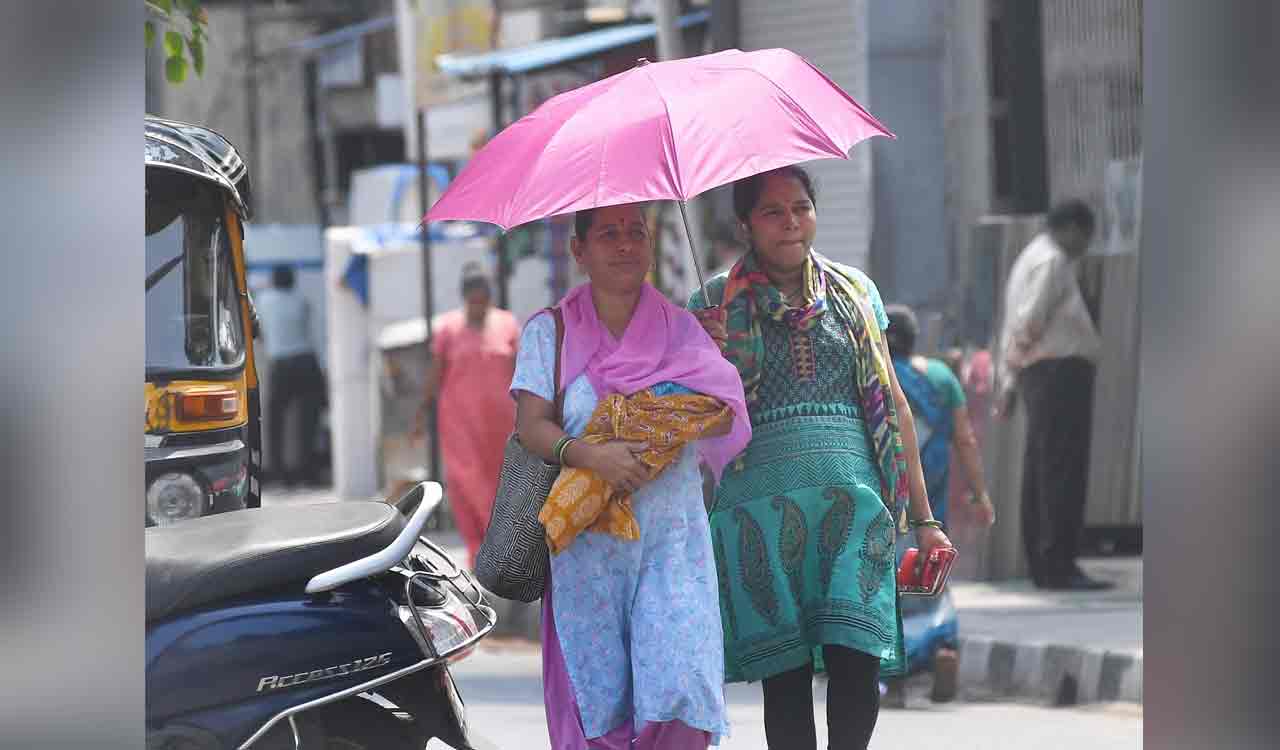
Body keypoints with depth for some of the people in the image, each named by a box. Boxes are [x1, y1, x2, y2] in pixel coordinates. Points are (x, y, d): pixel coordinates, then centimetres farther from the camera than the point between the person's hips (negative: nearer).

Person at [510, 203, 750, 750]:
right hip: (587, 544, -1)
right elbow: (531, 426, -5)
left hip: (672, 539, 1)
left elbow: (728, 418, 3)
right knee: (597, 703, -5)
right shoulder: (550, 331, 6)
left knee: (681, 688, -14)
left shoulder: (680, 329, 10)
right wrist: (589, 455, -23)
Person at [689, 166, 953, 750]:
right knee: (785, 676, -3)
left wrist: (924, 519, 13)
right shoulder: (716, 303, 9)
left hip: (851, 502, 1)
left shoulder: (855, 293, 15)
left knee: (857, 665, -13)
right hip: (760, 505, -1)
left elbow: (893, 406, 16)